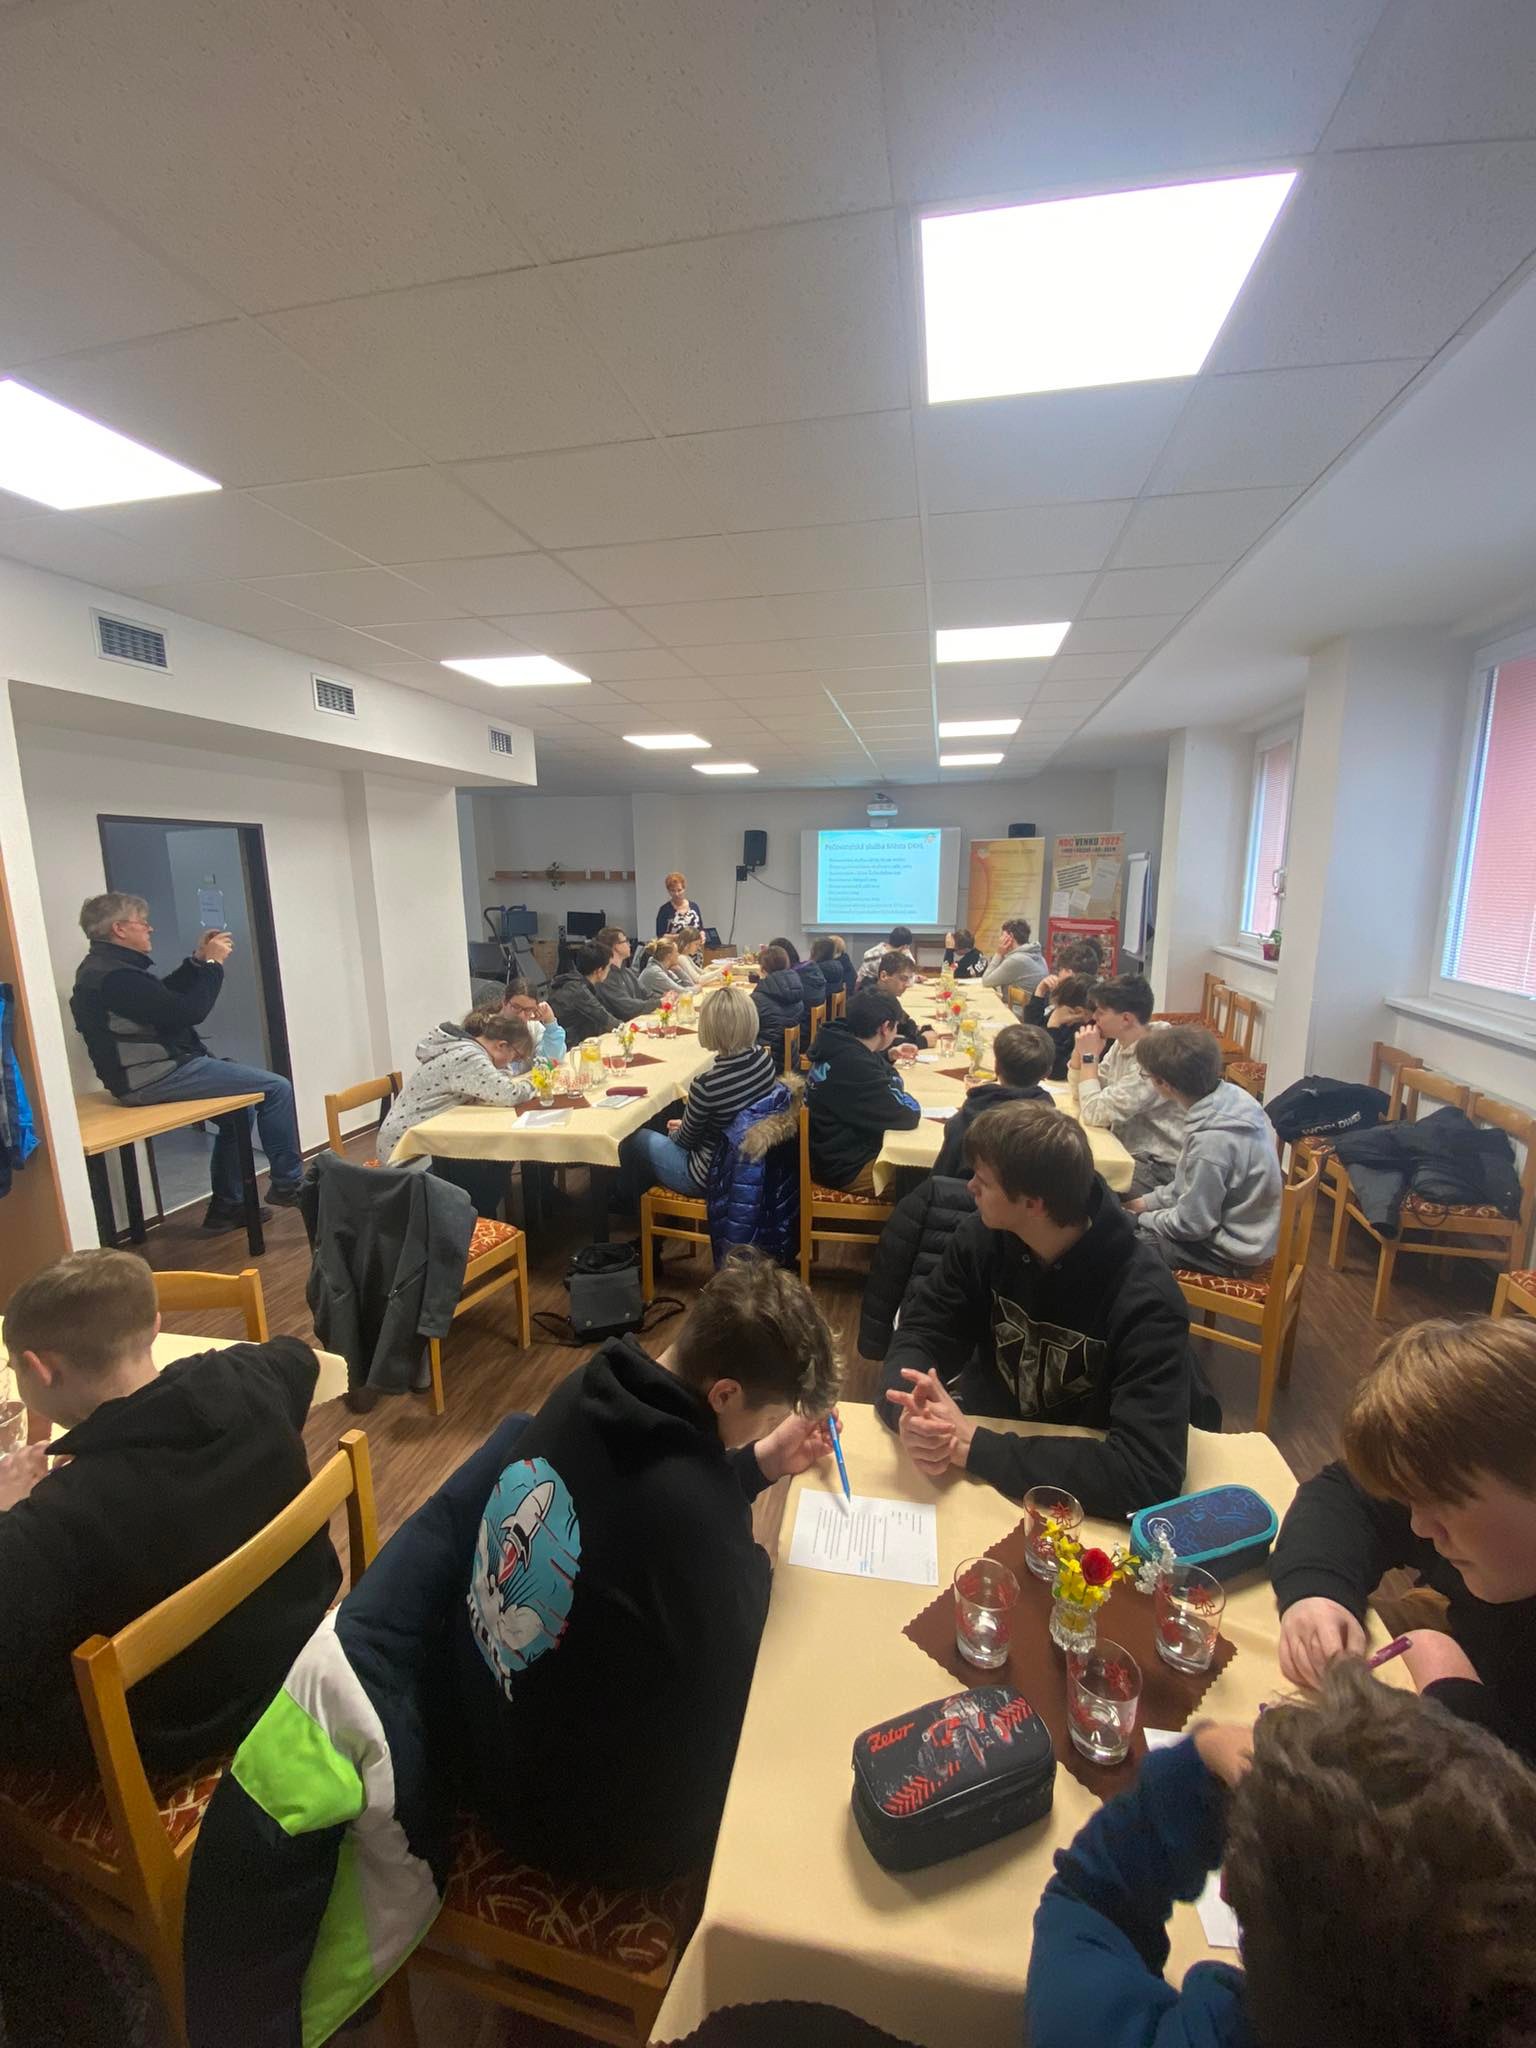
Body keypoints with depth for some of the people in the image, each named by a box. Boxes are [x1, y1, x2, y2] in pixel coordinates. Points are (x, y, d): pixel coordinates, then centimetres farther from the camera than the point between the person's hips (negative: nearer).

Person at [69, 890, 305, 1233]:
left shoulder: (104, 966, 13)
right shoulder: (115, 976, -22)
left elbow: (164, 996, 22)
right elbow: (187, 1012, -23)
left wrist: (197, 960, 12)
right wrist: (212, 964, -11)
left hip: (148, 1072, 12)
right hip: (156, 1076, -12)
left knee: (238, 1108, 22)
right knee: (276, 1088, -11)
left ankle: (227, 1206, 24)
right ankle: (288, 1184, 1)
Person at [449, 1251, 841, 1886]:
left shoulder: (588, 1393, -15)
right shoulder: (692, 1515, -38)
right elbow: (732, 1671, -18)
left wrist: (756, 1465, -1)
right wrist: (753, 1559, -3)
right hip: (575, 1823, -6)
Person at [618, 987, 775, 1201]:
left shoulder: (706, 1085, -34)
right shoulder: (765, 1059, -15)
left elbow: (685, 1141, -13)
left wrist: (676, 1131, 9)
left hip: (712, 1174, -7)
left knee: (633, 1140, 15)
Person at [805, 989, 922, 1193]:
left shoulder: (841, 1044, 0)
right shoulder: (854, 1064, -29)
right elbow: (909, 1115, -22)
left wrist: (886, 1057, 12)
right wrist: (893, 1085, -4)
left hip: (841, 1151, 10)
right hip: (846, 1167, -10)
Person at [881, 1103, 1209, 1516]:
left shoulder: (1144, 1299, -26)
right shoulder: (985, 1237, -12)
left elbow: (1147, 1475, -31)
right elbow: (919, 1332, -8)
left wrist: (973, 1445, -32)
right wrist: (910, 1412, -28)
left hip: (1086, 1500, -2)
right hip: (999, 1431, 3)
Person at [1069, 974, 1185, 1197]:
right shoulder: (1122, 1043, 2)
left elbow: (1096, 1114, -26)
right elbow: (1080, 1094, 9)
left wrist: (1089, 1056, -17)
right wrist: (1079, 1050, -6)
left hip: (1157, 1166, -8)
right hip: (1127, 1148, 8)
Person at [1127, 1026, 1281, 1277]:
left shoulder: (1212, 1141, -34)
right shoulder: (1230, 1095, -8)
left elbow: (1191, 1225, -22)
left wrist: (1140, 1218, -7)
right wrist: (1149, 1201, 7)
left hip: (1227, 1250, -8)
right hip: (1233, 1226, 8)